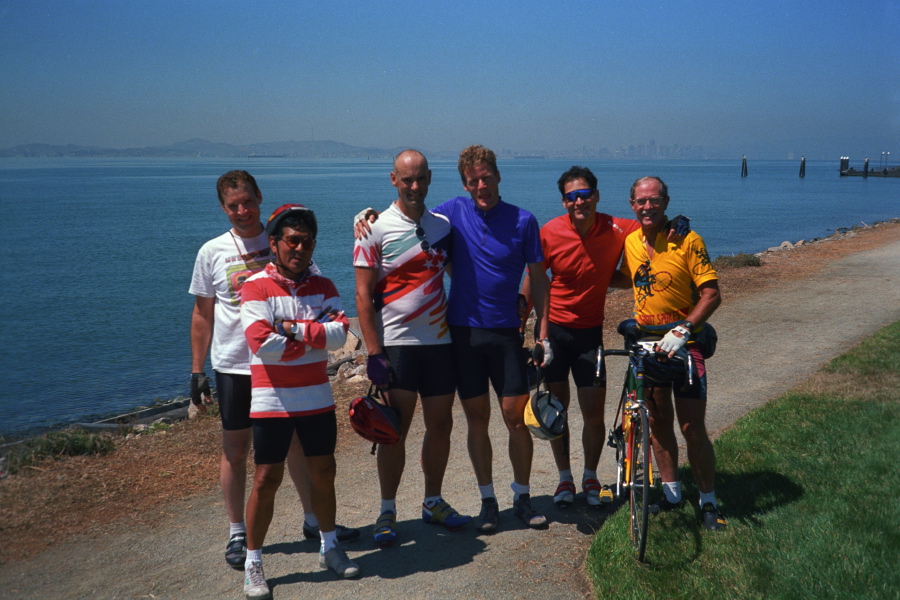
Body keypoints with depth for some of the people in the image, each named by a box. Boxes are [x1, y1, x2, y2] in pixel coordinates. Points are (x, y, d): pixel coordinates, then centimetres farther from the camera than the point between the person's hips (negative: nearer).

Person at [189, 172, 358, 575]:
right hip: (234, 365, -1)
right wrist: (197, 371, 2)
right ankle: (238, 533, 20)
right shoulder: (212, 252, -1)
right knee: (235, 449, 6)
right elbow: (203, 315, 4)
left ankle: (314, 521, 27)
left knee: (298, 443, 11)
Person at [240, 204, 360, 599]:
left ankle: (329, 547, 32)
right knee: (267, 479, 0)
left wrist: (295, 329, -21)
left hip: (317, 398, 4)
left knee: (323, 472, 14)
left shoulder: (322, 286, 5)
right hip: (272, 400, -4)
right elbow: (261, 344, -22)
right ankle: (253, 563, 14)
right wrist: (314, 337, -12)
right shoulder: (256, 288, -9)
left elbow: (340, 333, -10)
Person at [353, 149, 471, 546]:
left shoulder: (442, 225, 9)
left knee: (440, 425, 10)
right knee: (396, 430, 0)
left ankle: (433, 502, 25)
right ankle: (387, 511, 12)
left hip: (439, 340, 5)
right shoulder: (375, 229, -5)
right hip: (397, 344, -4)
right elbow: (363, 295, -7)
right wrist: (374, 353, -13)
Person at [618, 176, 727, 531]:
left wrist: (683, 330, -23)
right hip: (647, 341, 5)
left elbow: (711, 294, -15)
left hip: (684, 343, -5)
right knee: (658, 422, 11)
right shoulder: (630, 241, 3)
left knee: (692, 427, -4)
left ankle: (707, 501, 11)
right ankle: (671, 492, 25)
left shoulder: (687, 241, -13)